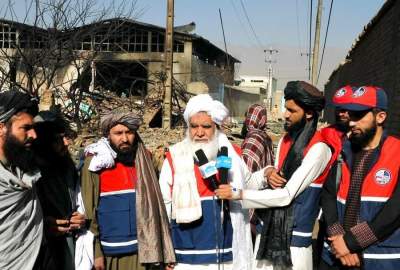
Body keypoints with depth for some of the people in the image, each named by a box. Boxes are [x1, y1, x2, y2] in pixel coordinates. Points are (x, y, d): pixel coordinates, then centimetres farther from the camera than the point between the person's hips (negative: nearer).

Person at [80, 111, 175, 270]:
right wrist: (96, 252, -9)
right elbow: (89, 211, -6)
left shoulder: (143, 161, 3)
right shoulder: (95, 163, -5)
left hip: (142, 250, 2)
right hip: (109, 252, -2)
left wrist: (161, 249, 1)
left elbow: (153, 205, 4)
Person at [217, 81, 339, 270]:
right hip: (268, 231, 7)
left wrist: (239, 194, -19)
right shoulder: (285, 141, 8)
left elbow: (286, 195, -20)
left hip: (294, 238, -6)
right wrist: (268, 172, -11)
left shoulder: (318, 148, -16)